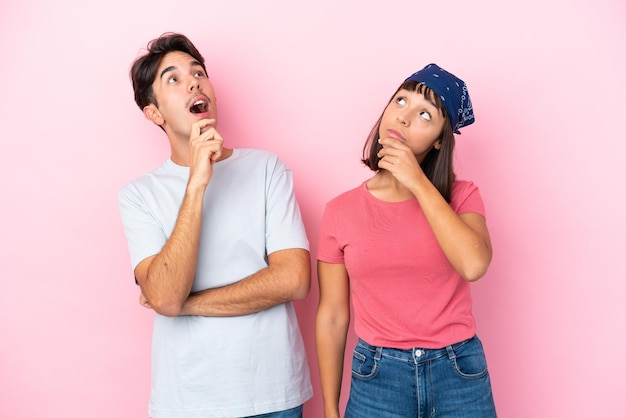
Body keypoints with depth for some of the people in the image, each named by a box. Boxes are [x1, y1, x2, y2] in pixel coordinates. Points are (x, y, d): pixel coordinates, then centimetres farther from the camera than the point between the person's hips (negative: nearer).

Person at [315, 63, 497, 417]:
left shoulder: (461, 196, -2)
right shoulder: (341, 211, -2)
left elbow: (474, 265, -22)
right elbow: (332, 317, 1)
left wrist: (418, 182, -17)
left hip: (459, 374, 0)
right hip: (377, 376, 0)